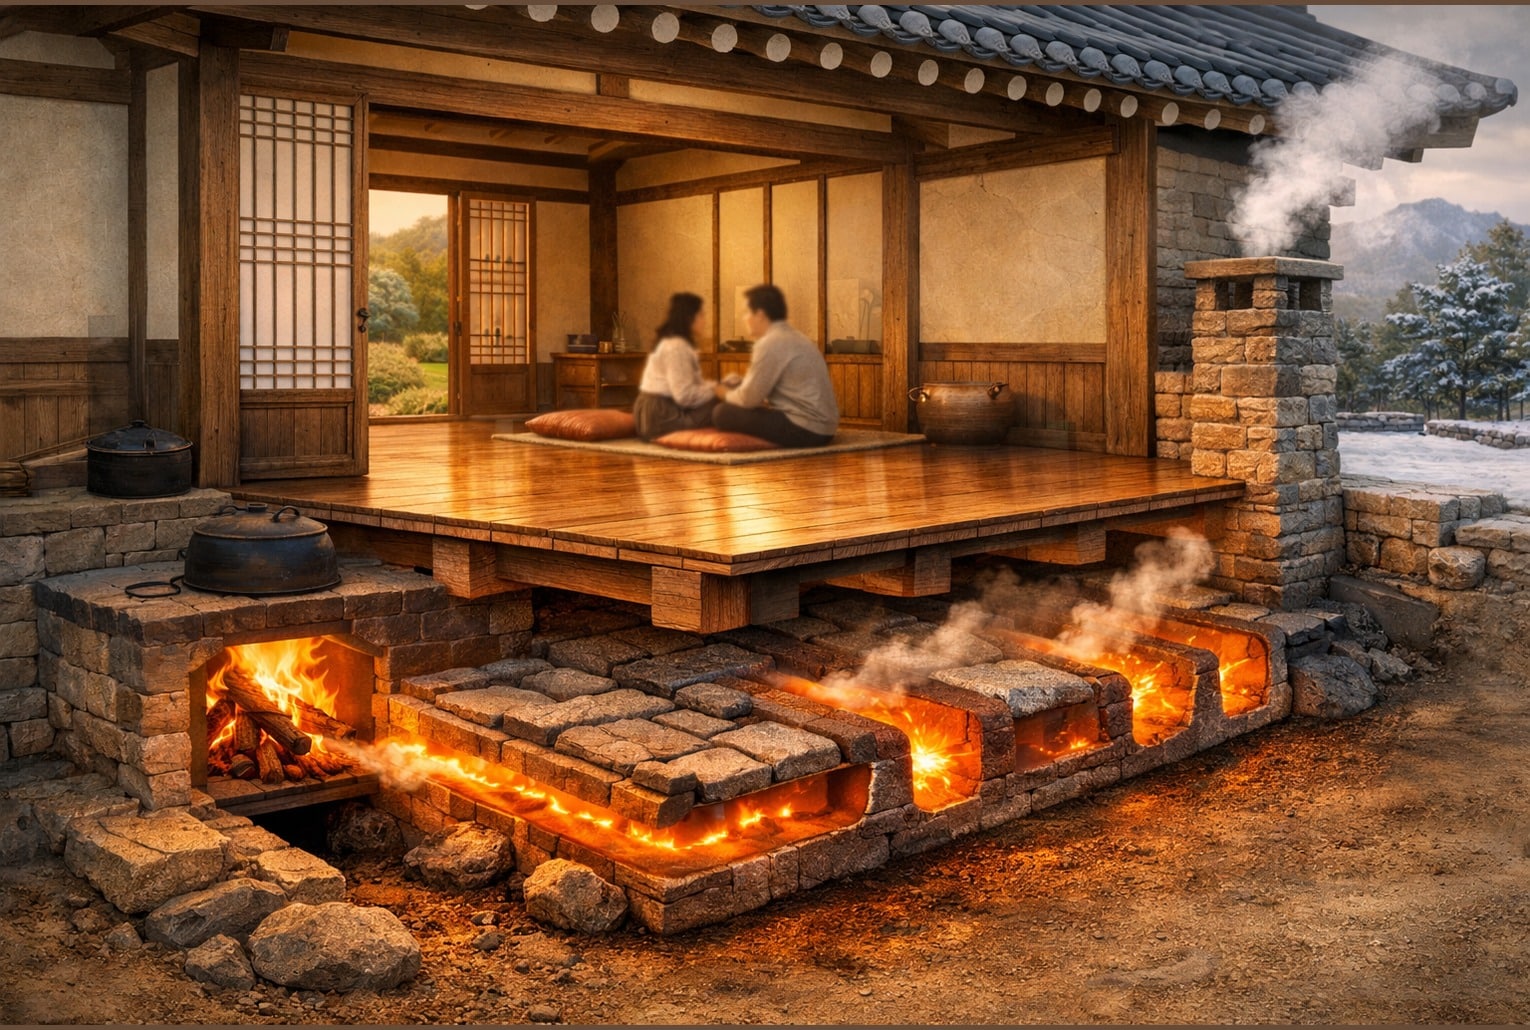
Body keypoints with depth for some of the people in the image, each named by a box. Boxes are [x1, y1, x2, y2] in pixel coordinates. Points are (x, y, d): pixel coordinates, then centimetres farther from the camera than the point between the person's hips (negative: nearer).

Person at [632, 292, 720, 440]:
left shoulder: (669, 342, 17)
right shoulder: (676, 346, -16)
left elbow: (682, 386, 14)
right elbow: (686, 395, -23)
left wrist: (708, 385, 3)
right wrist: (715, 389, -11)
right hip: (662, 416, -11)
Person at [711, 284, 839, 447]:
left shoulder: (771, 343, -13)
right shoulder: (795, 338, 17)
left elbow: (749, 398, -12)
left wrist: (726, 394, 8)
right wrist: (734, 392, 13)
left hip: (803, 430, -10)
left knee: (722, 413, -10)